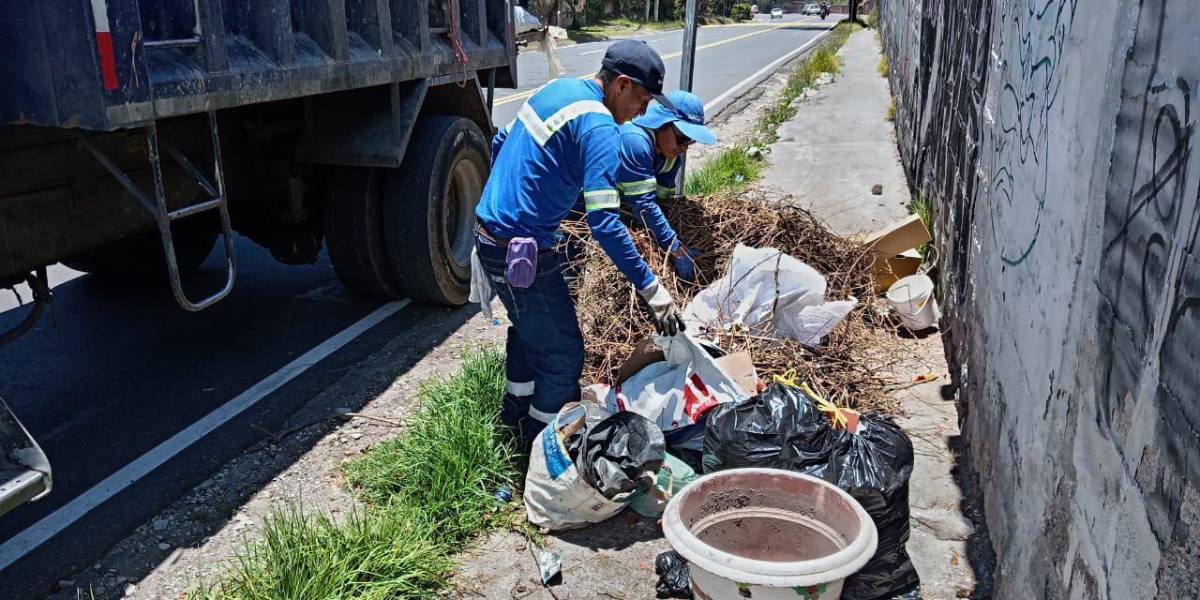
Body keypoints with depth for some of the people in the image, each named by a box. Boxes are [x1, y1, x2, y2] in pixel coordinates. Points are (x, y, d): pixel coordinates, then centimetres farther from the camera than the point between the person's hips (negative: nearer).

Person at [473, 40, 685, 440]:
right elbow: (604, 224, -26)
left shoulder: (558, 88, 9)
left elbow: (500, 143, 21)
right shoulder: (599, 129, -20)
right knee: (563, 357, 3)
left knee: (529, 328, 29)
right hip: (523, 251, -10)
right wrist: (650, 289, -22)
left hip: (488, 229, 10)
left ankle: (516, 414, 47)